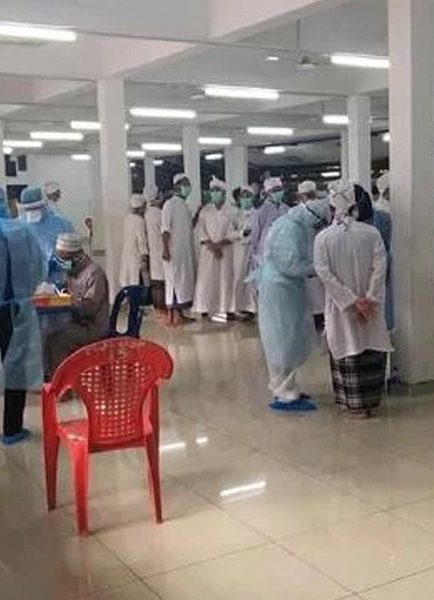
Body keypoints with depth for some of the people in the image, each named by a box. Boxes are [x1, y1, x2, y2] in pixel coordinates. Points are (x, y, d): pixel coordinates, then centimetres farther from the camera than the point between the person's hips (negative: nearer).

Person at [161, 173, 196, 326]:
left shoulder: (185, 206, 16)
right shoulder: (170, 205, -7)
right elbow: (165, 229, -15)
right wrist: (165, 249, -21)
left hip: (187, 250, 8)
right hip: (174, 250, -8)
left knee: (185, 280, 8)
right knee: (175, 279, -6)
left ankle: (179, 311, 14)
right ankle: (174, 313, -4)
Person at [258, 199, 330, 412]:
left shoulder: (297, 226, 11)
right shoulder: (290, 229, -20)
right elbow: (291, 265, -24)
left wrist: (315, 265, 2)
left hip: (288, 290, 10)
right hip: (280, 292, -10)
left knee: (295, 340, 16)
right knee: (285, 342, -3)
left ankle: (284, 387, 27)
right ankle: (285, 396, 4)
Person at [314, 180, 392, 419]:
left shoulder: (323, 237, -6)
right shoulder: (371, 233, -6)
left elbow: (324, 273, -13)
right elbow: (380, 267, -13)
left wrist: (352, 300, -12)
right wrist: (369, 300, -12)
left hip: (341, 305, 0)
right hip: (370, 306, 0)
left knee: (348, 351, 9)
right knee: (371, 350, 13)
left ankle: (354, 404, 16)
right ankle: (370, 401, 22)